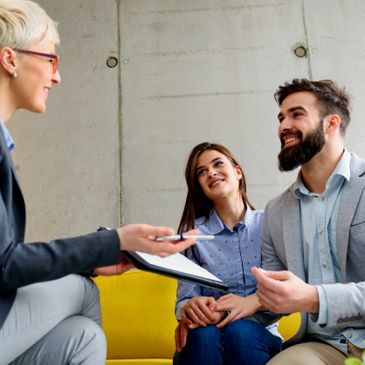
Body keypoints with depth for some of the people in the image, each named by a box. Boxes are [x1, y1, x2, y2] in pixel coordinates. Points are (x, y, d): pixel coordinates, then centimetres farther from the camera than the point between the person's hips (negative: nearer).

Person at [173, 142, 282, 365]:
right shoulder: (192, 231, 2)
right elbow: (185, 299, -2)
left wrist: (253, 302, -26)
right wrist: (191, 308, -26)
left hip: (257, 335, 1)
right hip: (202, 342, 0)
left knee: (239, 331, -33)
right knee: (203, 333, -33)